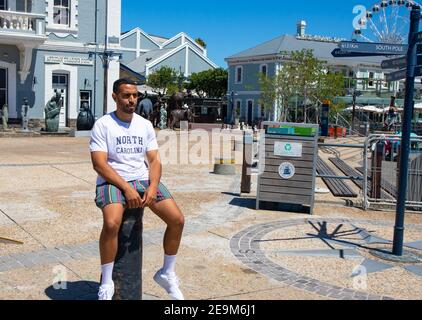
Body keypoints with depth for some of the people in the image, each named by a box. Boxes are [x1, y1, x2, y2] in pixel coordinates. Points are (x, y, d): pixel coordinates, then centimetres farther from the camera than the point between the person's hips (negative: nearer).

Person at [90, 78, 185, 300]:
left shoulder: (145, 125, 11)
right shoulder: (103, 124, -4)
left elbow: (154, 160, 8)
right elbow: (99, 164, -12)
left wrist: (153, 186, -12)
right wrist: (126, 188, -21)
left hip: (143, 179, 5)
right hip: (112, 182, -4)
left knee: (177, 220, -13)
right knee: (112, 223, -34)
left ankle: (167, 274, 8)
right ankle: (106, 283, -14)